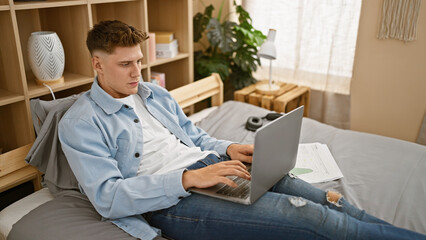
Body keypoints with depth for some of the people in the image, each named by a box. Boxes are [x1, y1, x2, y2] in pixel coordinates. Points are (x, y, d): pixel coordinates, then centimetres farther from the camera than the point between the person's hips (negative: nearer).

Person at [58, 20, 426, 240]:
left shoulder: (155, 94, 17)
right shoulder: (80, 123, -2)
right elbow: (107, 195, -12)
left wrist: (228, 149, 0)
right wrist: (187, 179, -22)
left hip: (207, 165, 7)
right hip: (170, 200, -6)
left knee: (323, 200, -11)